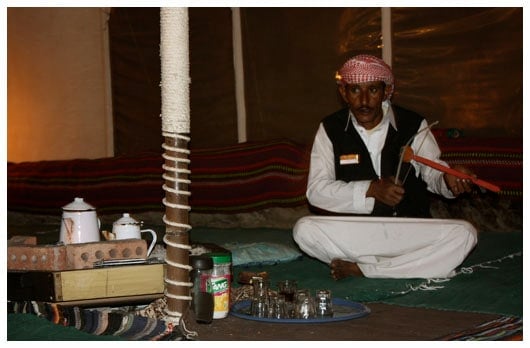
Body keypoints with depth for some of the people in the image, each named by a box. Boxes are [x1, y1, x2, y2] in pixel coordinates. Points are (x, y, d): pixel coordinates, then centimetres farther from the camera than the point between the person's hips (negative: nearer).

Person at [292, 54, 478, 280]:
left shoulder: (414, 126, 1)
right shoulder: (330, 130, 1)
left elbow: (433, 172, 6)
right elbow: (316, 190, -5)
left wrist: (449, 179, -20)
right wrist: (371, 189, -17)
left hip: (410, 231, 1)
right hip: (352, 232, 0)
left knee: (464, 234, -26)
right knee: (304, 230, -28)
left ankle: (360, 268, -21)